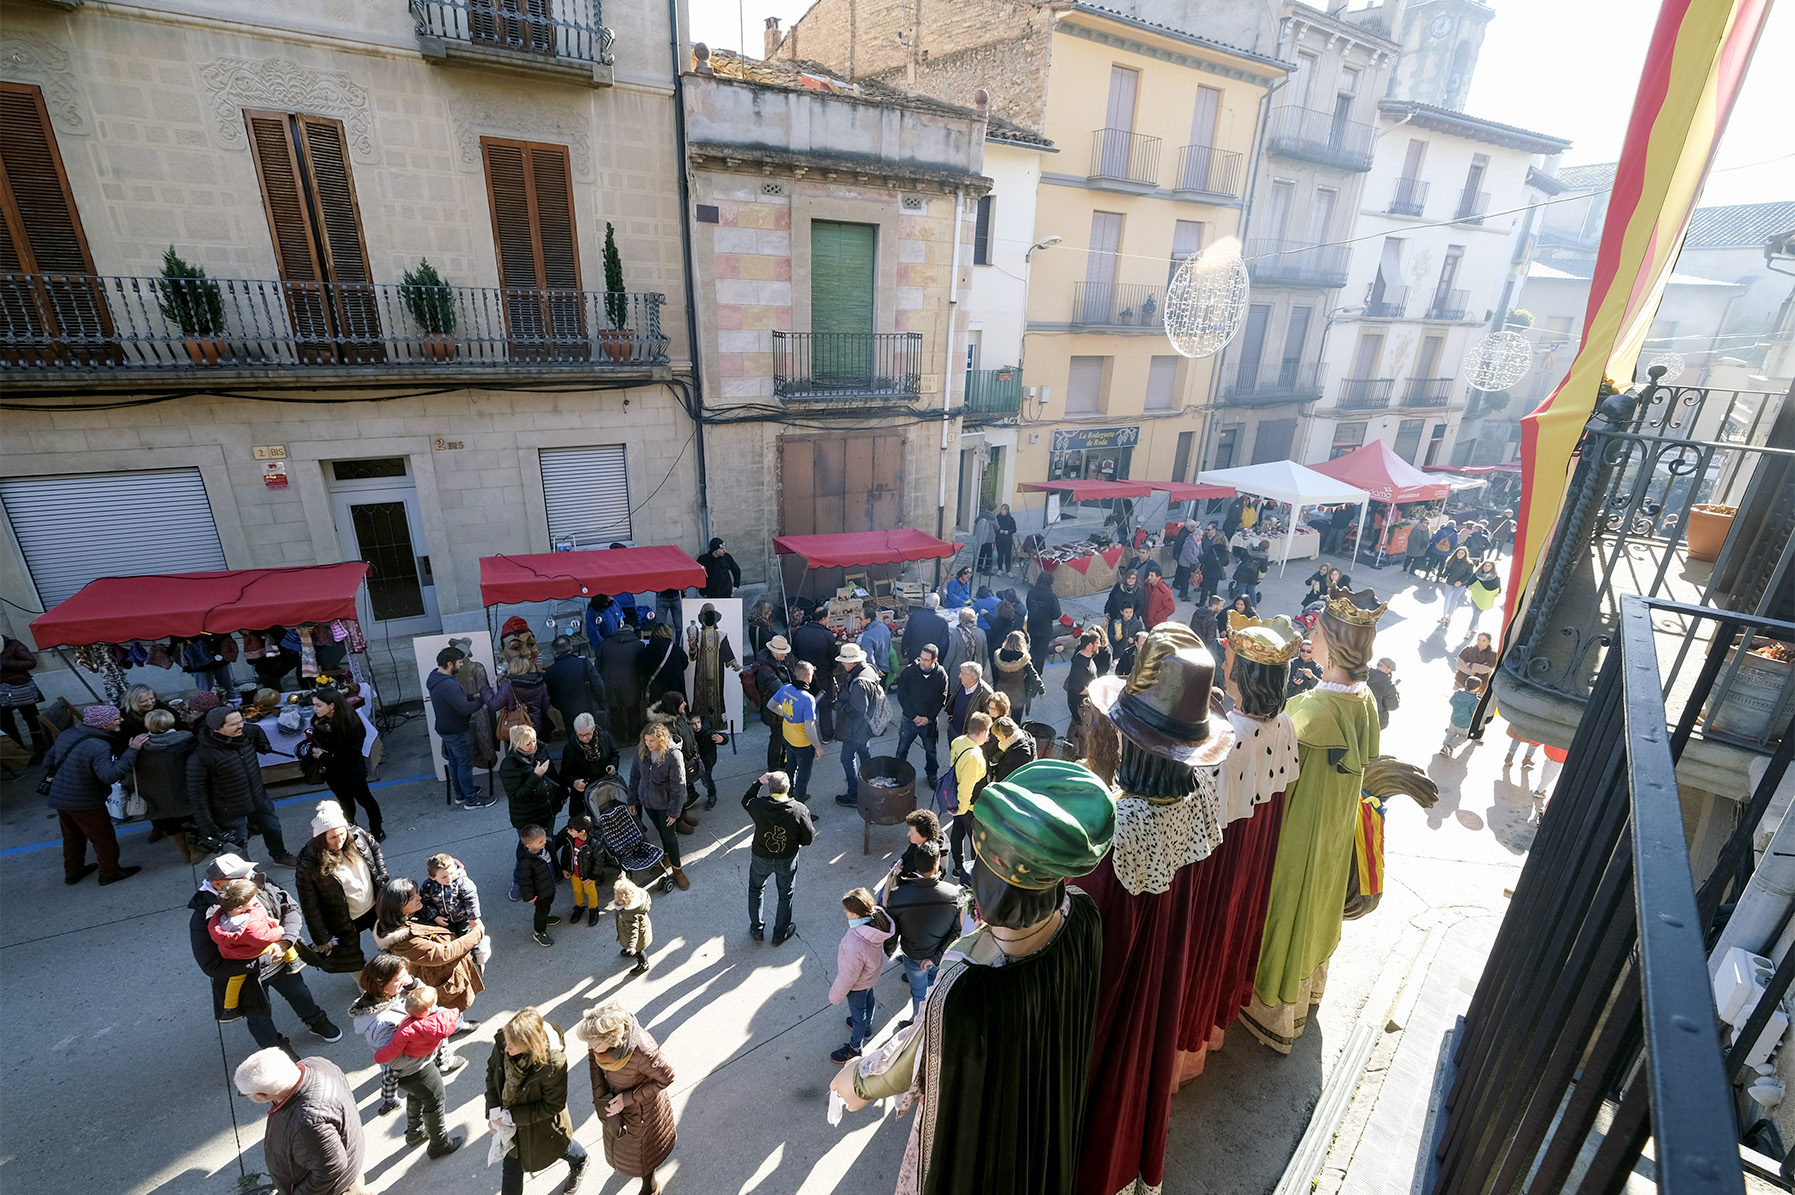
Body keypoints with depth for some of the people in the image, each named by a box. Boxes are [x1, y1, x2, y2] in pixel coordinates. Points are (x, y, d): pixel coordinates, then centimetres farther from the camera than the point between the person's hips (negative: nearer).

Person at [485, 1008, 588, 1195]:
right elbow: (492, 1071, -7)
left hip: (540, 1126, -3)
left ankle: (579, 1162, 60)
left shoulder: (553, 1063, -40)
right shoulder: (502, 1041, -28)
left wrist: (512, 1116, -23)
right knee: (509, 1166, 20)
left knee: (556, 1148, 27)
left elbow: (553, 1105, -25)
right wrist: (493, 1109, -14)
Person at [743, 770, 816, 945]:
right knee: (785, 894, 24)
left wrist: (758, 782, -4)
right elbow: (808, 839, -15)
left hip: (761, 858, 1)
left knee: (755, 890, 28)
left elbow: (745, 800, -2)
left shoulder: (759, 806, -27)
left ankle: (757, 930, 43)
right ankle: (780, 933, 41)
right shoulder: (800, 811, -28)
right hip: (787, 860, 0)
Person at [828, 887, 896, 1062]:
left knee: (857, 1013, 22)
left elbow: (847, 977, -31)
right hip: (872, 973, 7)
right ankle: (866, 1028, 64)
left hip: (858, 984, -6)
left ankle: (855, 1047, 51)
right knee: (868, 1001, 34)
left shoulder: (856, 945, -47)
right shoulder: (877, 918, -29)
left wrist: (835, 996, -12)